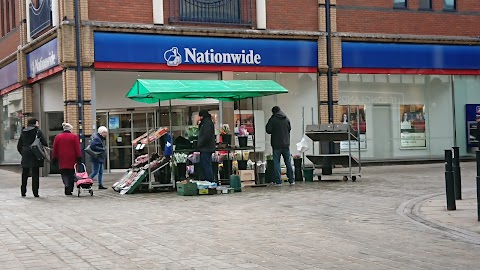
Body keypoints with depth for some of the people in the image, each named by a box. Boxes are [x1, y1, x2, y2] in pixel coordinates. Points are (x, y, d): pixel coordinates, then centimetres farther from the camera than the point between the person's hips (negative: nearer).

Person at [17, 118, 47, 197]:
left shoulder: (23, 132, 10)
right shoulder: (37, 131, -5)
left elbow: (19, 146, 12)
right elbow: (44, 143, -11)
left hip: (25, 156, 5)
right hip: (35, 155, -5)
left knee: (24, 174, 12)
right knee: (35, 174, 0)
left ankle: (23, 191, 14)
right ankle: (35, 192, -2)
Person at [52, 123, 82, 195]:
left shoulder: (57, 137, 7)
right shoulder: (74, 137, -1)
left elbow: (55, 149, 10)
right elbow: (77, 149, -5)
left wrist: (55, 159, 15)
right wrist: (79, 158, -2)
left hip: (62, 161, 2)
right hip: (72, 160, -2)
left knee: (64, 175, 4)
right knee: (71, 176, 7)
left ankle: (66, 185, -23)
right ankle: (69, 190, 5)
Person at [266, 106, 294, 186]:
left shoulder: (272, 119, -9)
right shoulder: (286, 119, 3)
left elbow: (268, 130, -9)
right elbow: (289, 129, 12)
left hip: (276, 144, -4)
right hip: (286, 144, 4)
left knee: (276, 162, 2)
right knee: (288, 162, 12)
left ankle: (278, 181, -2)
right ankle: (291, 180, 14)